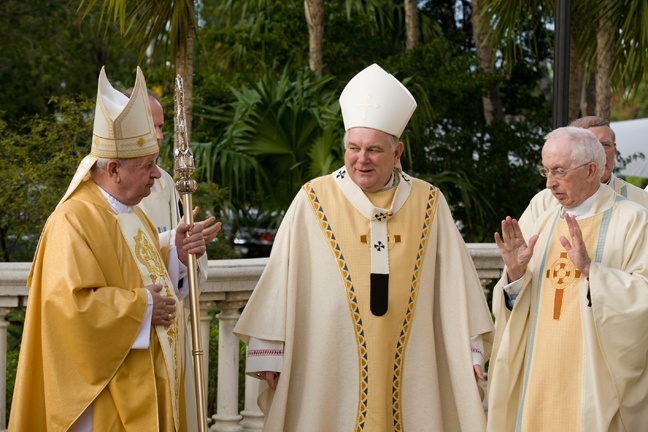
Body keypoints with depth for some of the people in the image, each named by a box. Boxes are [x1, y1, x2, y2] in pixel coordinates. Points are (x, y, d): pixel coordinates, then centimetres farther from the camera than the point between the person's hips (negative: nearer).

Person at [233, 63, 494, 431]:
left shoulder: (429, 205, 5)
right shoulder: (313, 203, -1)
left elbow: (455, 283, 7)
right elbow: (281, 283, -2)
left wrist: (469, 351, 4)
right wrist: (269, 355, -5)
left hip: (409, 373, 2)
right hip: (330, 374, -2)